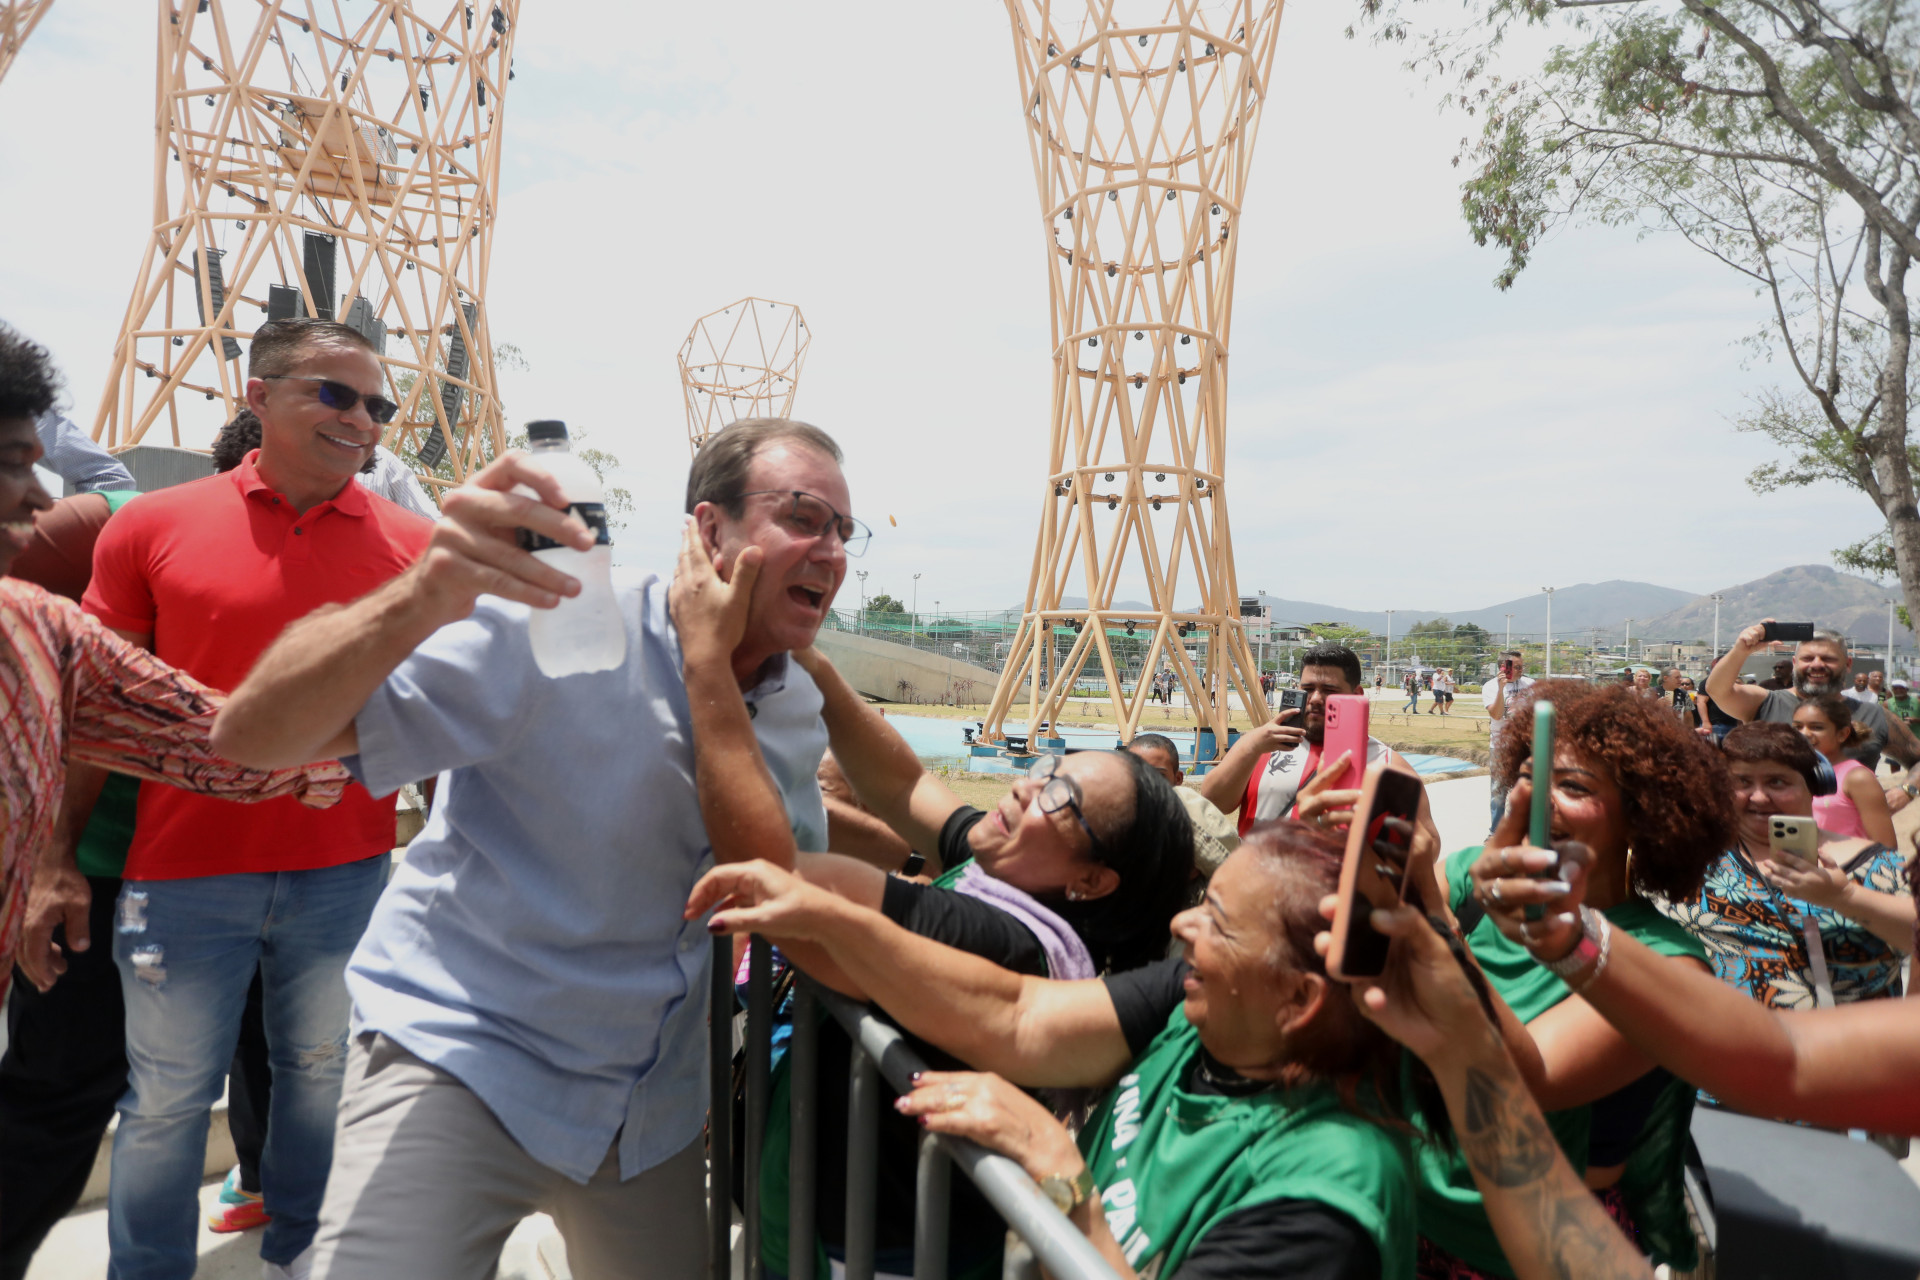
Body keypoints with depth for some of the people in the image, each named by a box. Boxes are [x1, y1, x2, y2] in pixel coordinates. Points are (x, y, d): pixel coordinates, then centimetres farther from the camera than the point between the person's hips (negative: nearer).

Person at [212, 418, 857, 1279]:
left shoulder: (793, 706, 0)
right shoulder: (556, 627, -20)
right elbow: (253, 737, -28)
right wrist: (421, 600, -45)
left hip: (651, 1105, 6)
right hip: (461, 1062, -5)